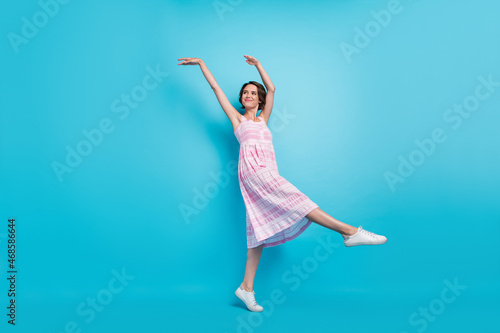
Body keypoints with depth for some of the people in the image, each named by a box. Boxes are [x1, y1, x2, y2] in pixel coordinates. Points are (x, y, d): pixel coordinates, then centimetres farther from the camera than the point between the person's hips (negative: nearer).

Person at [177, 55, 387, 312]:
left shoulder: (263, 119, 29)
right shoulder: (237, 118, 17)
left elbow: (271, 89, 31)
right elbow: (215, 87, 21)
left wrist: (258, 65, 35)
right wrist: (201, 63, 25)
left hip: (267, 174, 6)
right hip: (252, 168, -6)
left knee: (260, 229, -1)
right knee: (293, 199, -19)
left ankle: (246, 288, 1)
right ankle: (348, 231, -22)